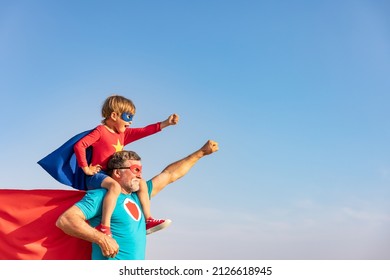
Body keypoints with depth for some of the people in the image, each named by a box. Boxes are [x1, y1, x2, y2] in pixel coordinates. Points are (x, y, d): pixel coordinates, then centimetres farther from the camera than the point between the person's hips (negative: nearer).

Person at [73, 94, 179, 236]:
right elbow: (79, 145, -19)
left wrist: (165, 123, 5)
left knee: (141, 185, 12)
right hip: (97, 176, -9)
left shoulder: (123, 134, 14)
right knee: (115, 186, -38)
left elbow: (144, 131, 12)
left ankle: (148, 221, 19)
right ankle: (104, 227, -42)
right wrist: (86, 169, -19)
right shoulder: (100, 131, -9)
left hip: (115, 176, 9)